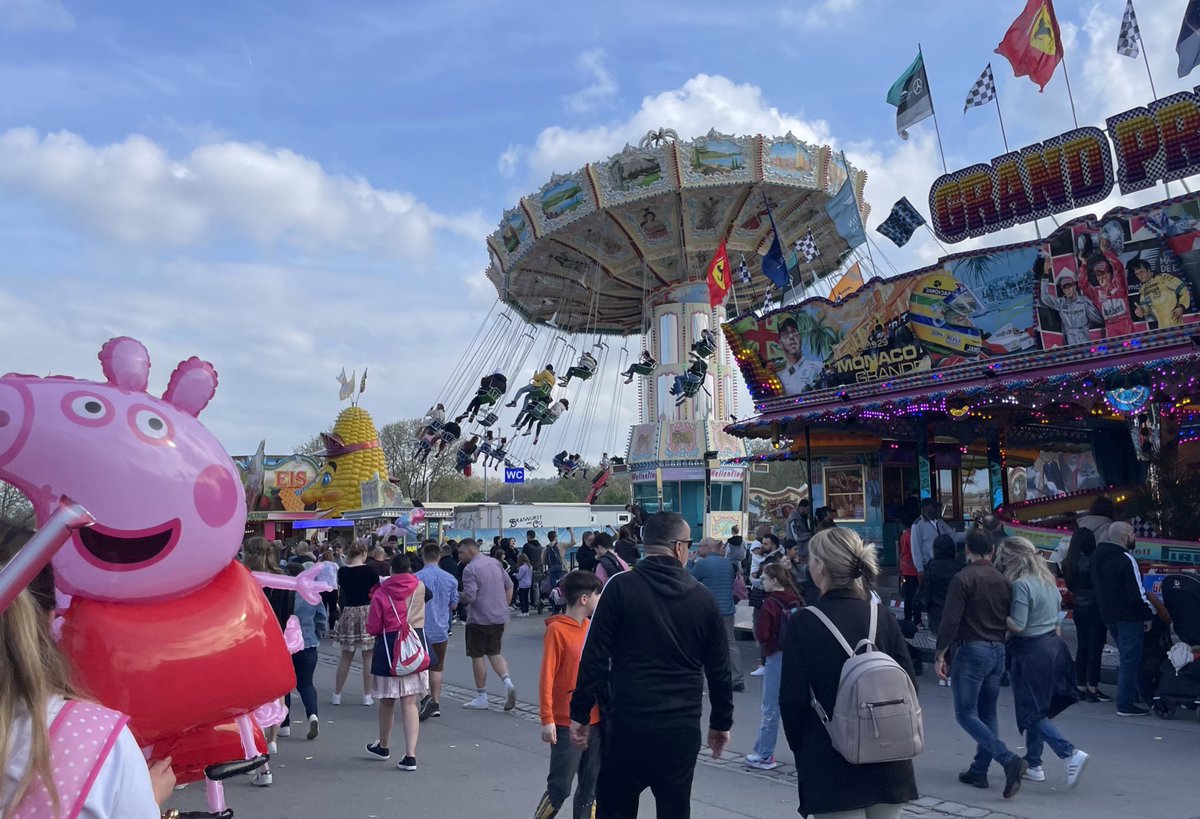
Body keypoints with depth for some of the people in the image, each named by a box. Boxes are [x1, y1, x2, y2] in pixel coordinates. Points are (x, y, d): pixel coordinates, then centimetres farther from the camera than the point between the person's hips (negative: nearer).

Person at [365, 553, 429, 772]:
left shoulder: (381, 592, -8)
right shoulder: (420, 588, 0)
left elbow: (372, 629, -5)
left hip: (389, 649, -2)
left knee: (387, 702, 16)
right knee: (409, 704, 3)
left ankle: (383, 746, 36)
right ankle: (410, 755, -3)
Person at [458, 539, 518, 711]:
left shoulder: (470, 569, -15)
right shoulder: (495, 563, 9)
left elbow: (469, 597, -22)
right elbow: (509, 586, 13)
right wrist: (504, 608, 19)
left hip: (479, 619, -7)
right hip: (499, 618, 7)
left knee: (477, 656, 6)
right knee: (494, 653, 17)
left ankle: (481, 698, 14)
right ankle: (508, 682, -6)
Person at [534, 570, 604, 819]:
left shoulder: (591, 628, 8)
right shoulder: (557, 630, -12)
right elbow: (546, 678, -12)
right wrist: (547, 719, -14)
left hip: (594, 720, 7)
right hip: (566, 724, -7)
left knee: (591, 787, 12)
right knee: (560, 787, -1)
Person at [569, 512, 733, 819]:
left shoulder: (621, 587, -6)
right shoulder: (702, 597, 3)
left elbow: (594, 657, -9)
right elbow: (719, 670, 9)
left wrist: (580, 713, 0)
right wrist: (721, 722, 20)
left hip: (627, 723, -2)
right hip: (683, 727, 3)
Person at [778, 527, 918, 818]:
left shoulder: (804, 624, -13)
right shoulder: (883, 617, -2)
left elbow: (792, 699, -11)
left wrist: (801, 750, 6)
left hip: (832, 769, -4)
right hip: (888, 767, 4)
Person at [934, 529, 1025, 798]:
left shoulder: (963, 578, -12)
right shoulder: (1003, 580, 7)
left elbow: (951, 621, -16)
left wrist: (940, 656, -11)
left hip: (971, 650, -7)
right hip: (998, 651, 7)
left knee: (966, 713, -2)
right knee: (987, 713, 14)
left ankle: (1009, 760, -15)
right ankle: (978, 771, 18)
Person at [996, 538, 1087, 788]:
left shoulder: (1020, 584, -19)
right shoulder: (1047, 580, 8)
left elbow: (1017, 625, -22)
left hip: (1031, 651, -9)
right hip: (1052, 644, 9)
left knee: (1031, 713, 0)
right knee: (1038, 709, 17)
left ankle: (1071, 754, -11)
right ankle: (1033, 764, 24)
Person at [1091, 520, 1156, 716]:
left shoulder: (1097, 555, 7)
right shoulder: (1126, 559, -19)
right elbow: (1137, 593, -20)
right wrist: (1149, 613, -10)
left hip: (1108, 615, 8)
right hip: (1128, 617, -8)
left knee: (1129, 656, 21)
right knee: (1130, 659, -1)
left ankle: (1144, 692, 33)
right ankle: (1125, 704, 3)